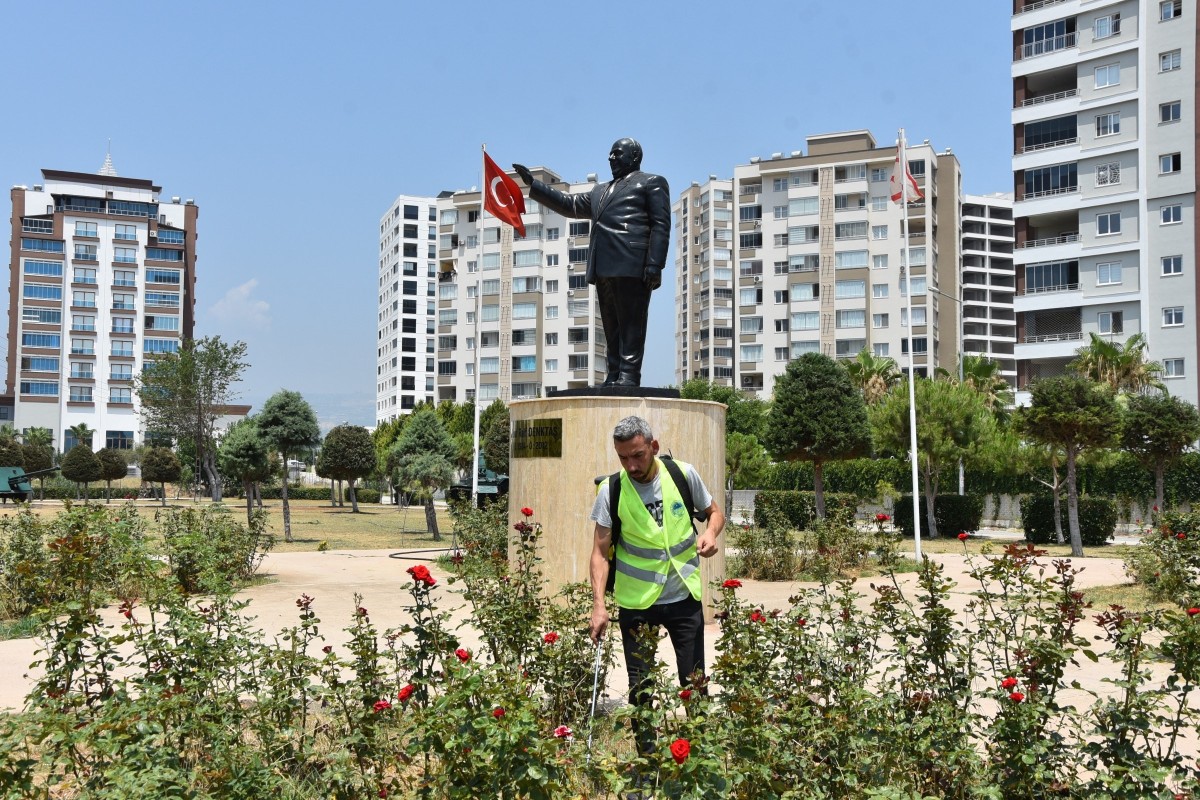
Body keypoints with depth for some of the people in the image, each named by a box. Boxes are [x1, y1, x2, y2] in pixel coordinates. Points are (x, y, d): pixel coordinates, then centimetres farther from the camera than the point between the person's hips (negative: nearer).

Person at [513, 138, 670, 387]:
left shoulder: (652, 183, 10)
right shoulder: (600, 191, 32)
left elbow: (661, 226, -1)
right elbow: (569, 204, 31)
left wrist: (654, 265, -13)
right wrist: (532, 184, 25)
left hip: (632, 265, -7)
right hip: (604, 268, 7)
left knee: (631, 324, -11)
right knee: (612, 328, 4)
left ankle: (628, 377, -14)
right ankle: (614, 378, 3)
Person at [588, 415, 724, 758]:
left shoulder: (683, 474, -7)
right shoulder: (611, 490, -10)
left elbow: (715, 512, 9)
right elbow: (600, 551, -9)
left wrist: (710, 532, -15)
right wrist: (599, 604, -19)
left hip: (684, 597, 1)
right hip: (636, 602, 0)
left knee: (694, 682, 6)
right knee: (640, 687, 9)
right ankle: (647, 758, 25)